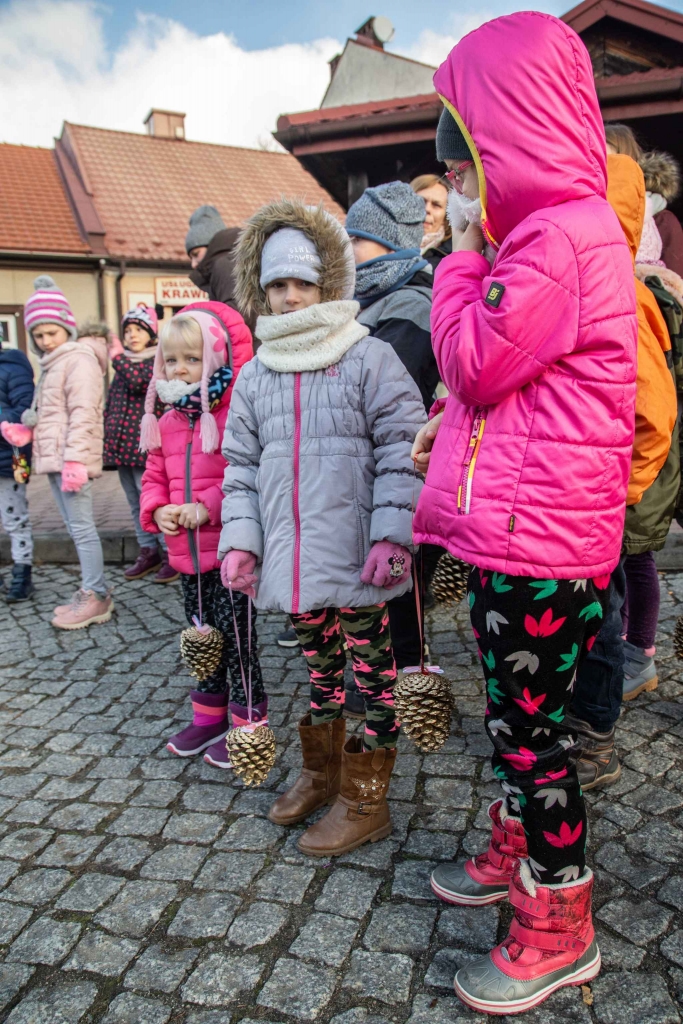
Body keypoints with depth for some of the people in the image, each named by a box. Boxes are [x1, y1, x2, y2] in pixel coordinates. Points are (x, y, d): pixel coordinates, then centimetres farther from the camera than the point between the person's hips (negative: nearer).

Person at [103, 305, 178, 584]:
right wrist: (106, 437, 17)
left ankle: (170, 553, 1)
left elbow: (139, 381, -23)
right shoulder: (124, 363, 19)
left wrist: (118, 357, -13)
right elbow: (111, 404, 21)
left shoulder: (158, 360, -3)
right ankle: (149, 551, 20)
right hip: (123, 443, 8)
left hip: (144, 443, -8)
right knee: (136, 503, 11)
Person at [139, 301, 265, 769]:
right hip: (187, 553, 8)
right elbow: (155, 477, 16)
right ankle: (210, 716, 36)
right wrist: (158, 510, -3)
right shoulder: (167, 423, 12)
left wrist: (209, 506, -26)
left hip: (230, 551, -8)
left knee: (237, 635, 1)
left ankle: (249, 720, 19)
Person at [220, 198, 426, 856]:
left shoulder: (369, 358, -4)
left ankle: (364, 802, 22)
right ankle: (320, 773, 39)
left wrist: (391, 532, -17)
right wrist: (240, 538, 4)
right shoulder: (254, 376, 11)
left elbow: (401, 450, -9)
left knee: (371, 668, 6)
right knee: (318, 666, 19)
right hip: (291, 556, 5)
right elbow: (241, 465, 13)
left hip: (356, 558, -4)